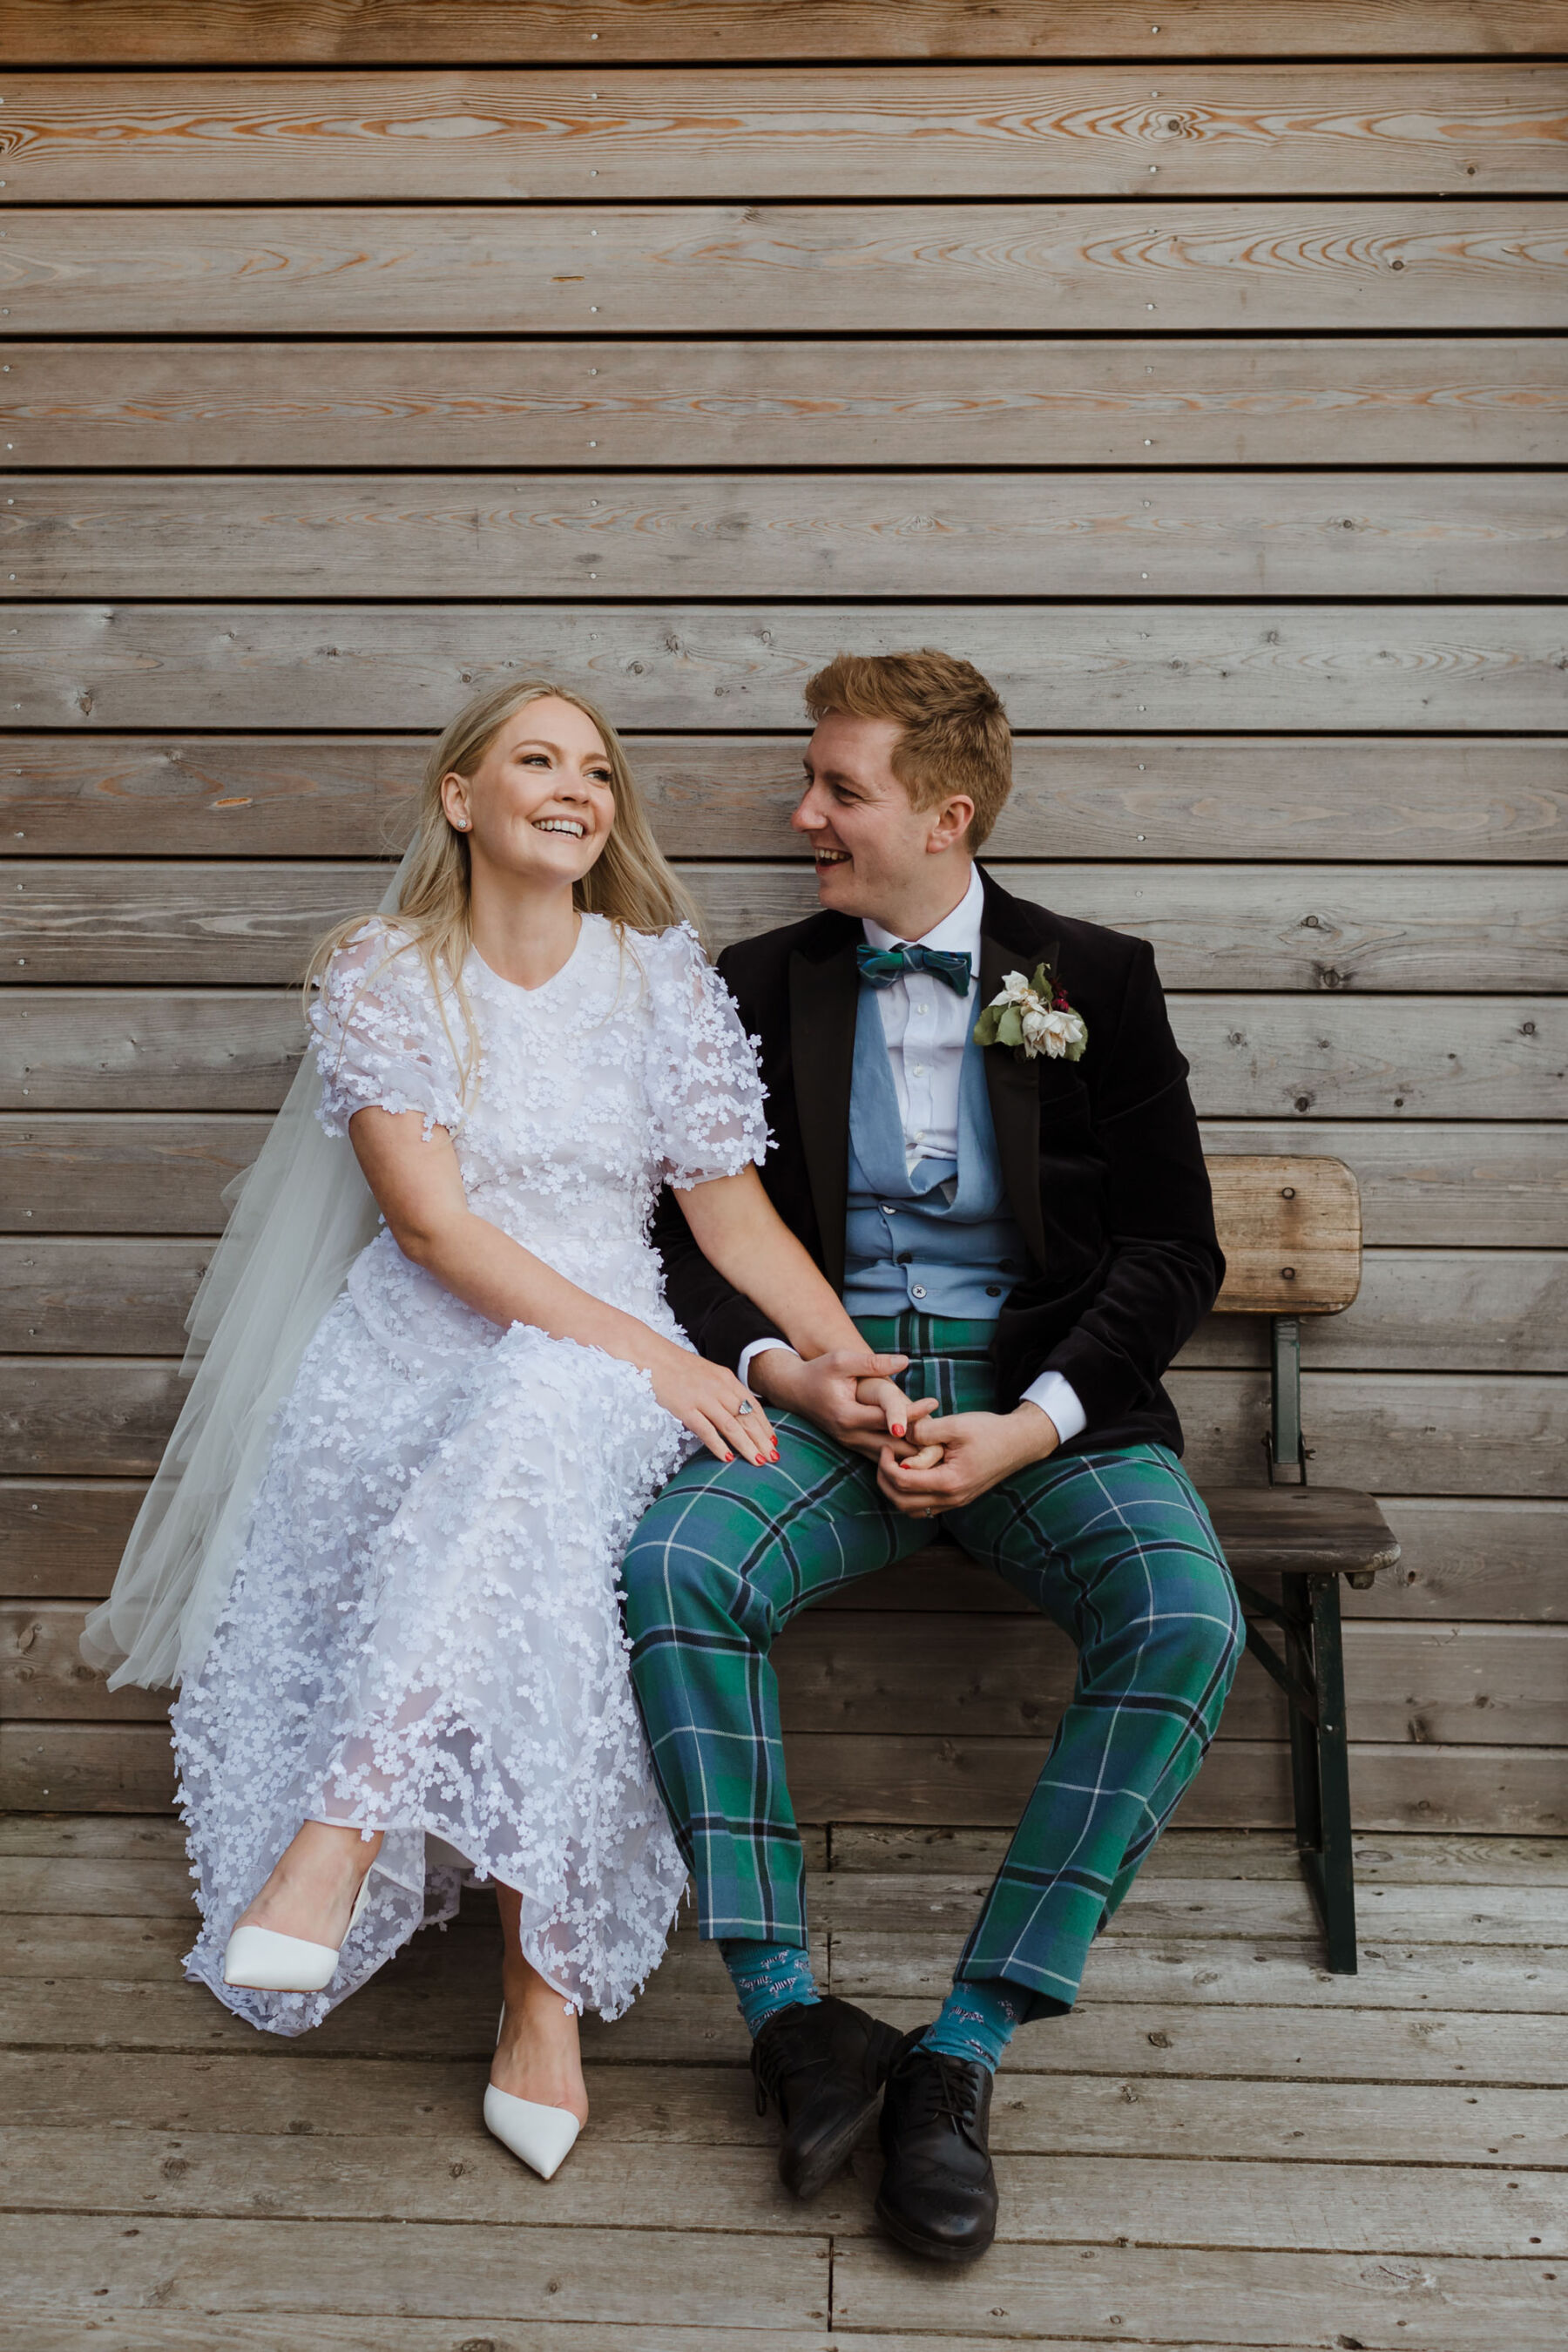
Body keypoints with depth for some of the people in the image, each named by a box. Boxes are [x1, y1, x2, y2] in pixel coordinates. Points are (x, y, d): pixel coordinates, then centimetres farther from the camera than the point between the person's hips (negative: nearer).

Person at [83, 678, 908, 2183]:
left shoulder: (663, 979, 8)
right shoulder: (379, 976, 3)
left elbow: (733, 1214, 7)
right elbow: (430, 1220, -9)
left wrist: (858, 1364, -10)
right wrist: (650, 1353, -20)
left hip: (607, 1358, 1)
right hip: (420, 1351, 0)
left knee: (539, 1427, -36)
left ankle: (340, 1832, -35)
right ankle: (546, 1979, -25)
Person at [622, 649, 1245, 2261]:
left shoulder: (1094, 980, 7)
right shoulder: (762, 986, 11)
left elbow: (1174, 1249, 3)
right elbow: (695, 1231, 10)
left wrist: (1031, 1422, -12)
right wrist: (777, 1369, -10)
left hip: (1047, 1390, 0)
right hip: (824, 1387, 1)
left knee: (1185, 1621, -28)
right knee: (669, 1569, -28)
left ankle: (967, 2044, -17)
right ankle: (789, 2016, -15)